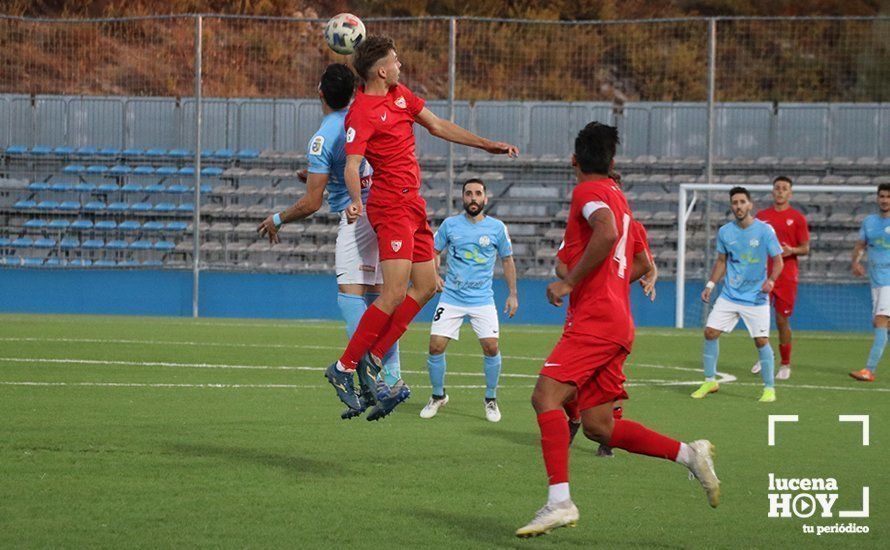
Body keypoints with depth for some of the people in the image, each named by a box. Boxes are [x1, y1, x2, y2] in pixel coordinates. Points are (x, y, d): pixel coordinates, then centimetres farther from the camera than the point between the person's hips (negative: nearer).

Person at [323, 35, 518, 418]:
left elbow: (438, 126, 22)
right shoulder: (362, 112, -16)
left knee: (425, 287, 9)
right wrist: (355, 200, -42)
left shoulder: (400, 95, 12)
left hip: (413, 205, 10)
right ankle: (344, 368, -9)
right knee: (395, 293, -16)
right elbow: (352, 164, -24)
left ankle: (373, 359, 11)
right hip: (392, 206, -10)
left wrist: (487, 145, 24)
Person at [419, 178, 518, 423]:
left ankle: (491, 399, 7)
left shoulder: (497, 228, 1)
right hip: (451, 298, 1)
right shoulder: (450, 224, 2)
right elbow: (433, 251, 12)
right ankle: (438, 396, 14)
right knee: (436, 346, -8)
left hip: (482, 299, -1)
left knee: (491, 346, -13)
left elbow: (507, 260, 11)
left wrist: (512, 294, 7)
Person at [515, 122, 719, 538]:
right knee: (598, 426, 8)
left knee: (546, 395, -19)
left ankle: (559, 501, -30)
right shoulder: (616, 196, 24)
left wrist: (568, 282, -20)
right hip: (617, 322, 10)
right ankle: (689, 454, 7)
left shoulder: (589, 191, -4)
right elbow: (638, 264, 31)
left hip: (595, 318, -10)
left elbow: (607, 234, -25)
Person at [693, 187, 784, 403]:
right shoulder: (725, 232, 2)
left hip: (756, 297, -4)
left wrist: (771, 280, -24)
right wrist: (710, 285, 6)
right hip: (729, 294, 4)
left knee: (761, 340, -7)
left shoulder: (765, 231, -9)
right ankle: (710, 381, 14)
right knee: (710, 332, -2)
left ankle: (769, 387, 7)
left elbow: (778, 261, -6)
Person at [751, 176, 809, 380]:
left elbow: (805, 248, 0)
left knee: (782, 321, 0)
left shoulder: (797, 217, 1)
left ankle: (785, 365, 12)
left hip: (786, 277, -2)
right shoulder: (762, 216, 9)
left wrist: (791, 250, -19)